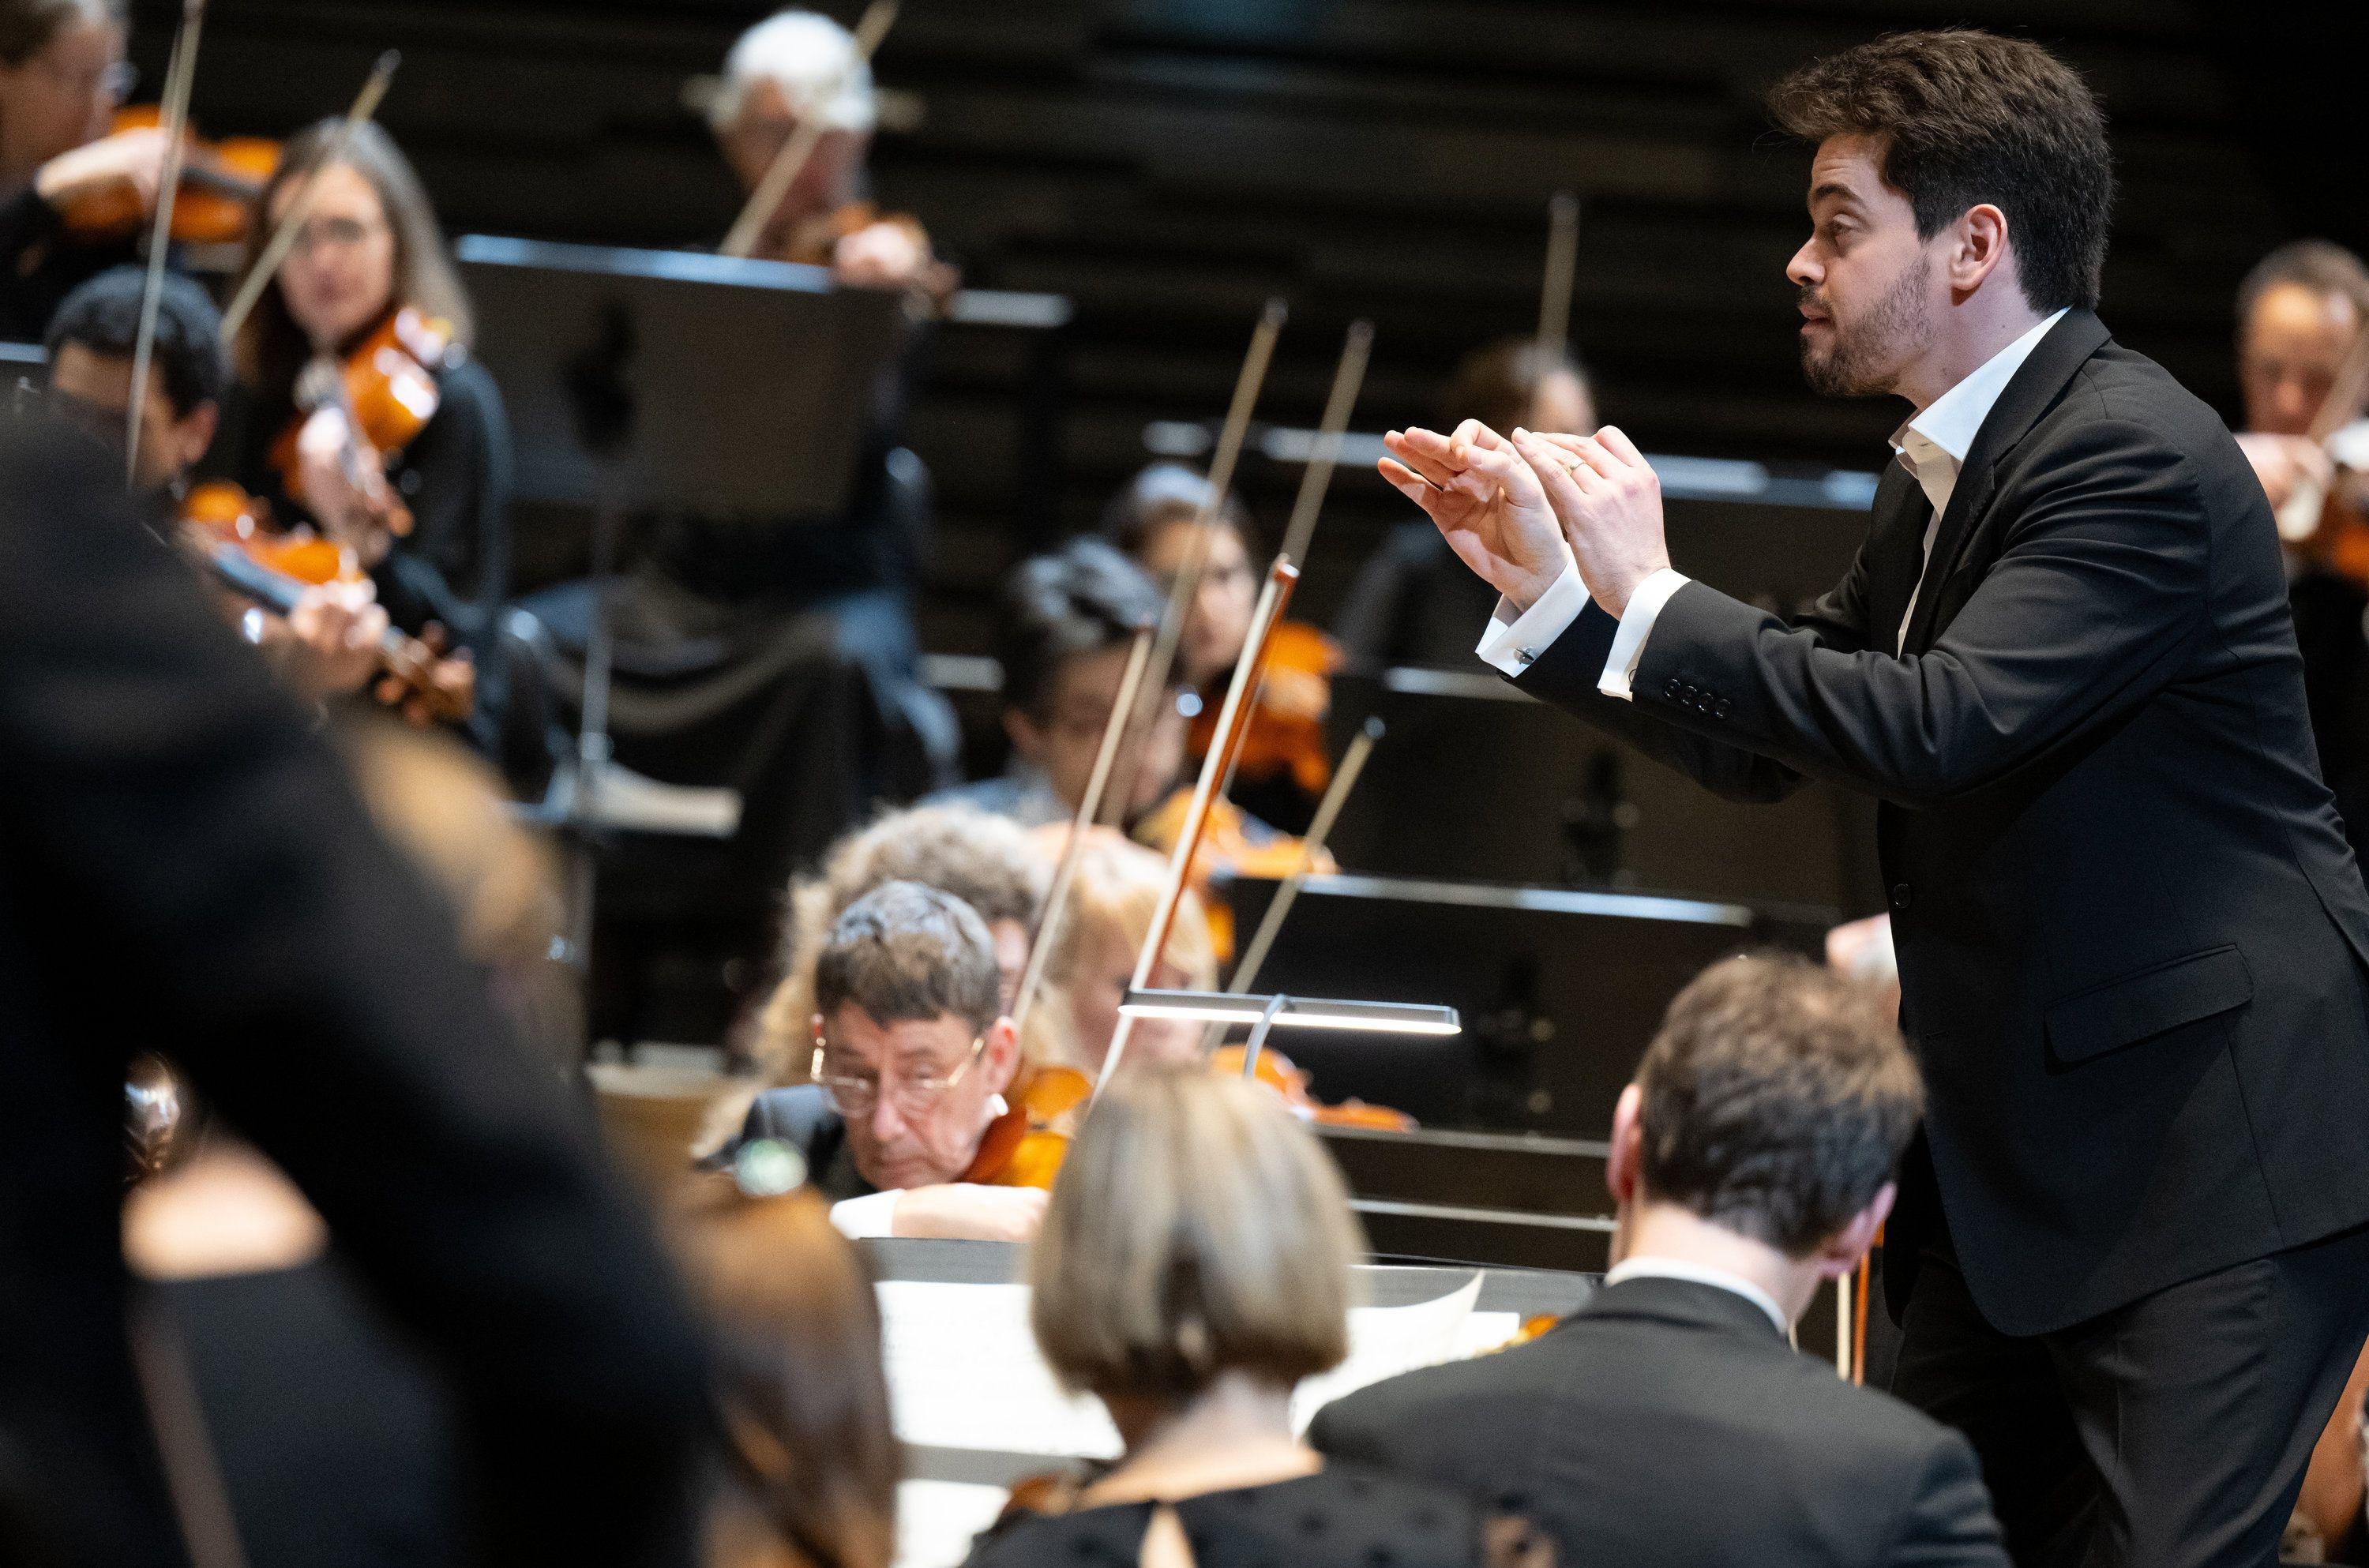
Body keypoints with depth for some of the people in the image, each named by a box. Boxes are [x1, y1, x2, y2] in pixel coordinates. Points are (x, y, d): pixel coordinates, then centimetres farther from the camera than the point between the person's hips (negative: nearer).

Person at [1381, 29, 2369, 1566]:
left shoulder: (2137, 456, -17)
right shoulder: (1941, 476, 13)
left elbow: (1939, 724, -28)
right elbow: (1770, 747, 18)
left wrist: (1650, 597, -19)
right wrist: (1546, 581, 8)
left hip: (2219, 1151, -10)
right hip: (2016, 1151, 10)